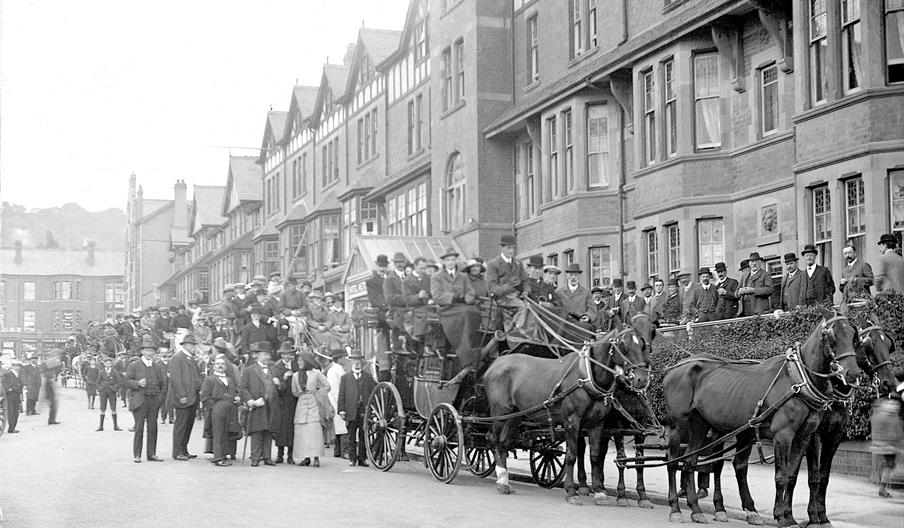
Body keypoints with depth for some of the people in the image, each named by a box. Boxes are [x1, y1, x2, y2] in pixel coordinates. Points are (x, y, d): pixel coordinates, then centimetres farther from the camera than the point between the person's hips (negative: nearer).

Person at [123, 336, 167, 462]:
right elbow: (126, 380, -3)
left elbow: (162, 382, 19)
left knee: (153, 427, 6)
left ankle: (152, 454, 13)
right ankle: (137, 455, 2)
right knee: (139, 427, -5)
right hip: (139, 400, -4)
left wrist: (161, 395, 6)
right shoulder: (134, 366, 2)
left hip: (154, 400, 4)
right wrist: (137, 384, -18)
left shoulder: (158, 366, 15)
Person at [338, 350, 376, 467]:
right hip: (351, 412, 0)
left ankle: (362, 458, 8)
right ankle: (352, 458, 9)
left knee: (363, 436, 2)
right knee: (351, 437, 3)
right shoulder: (345, 378, 10)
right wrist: (341, 410, -3)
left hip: (365, 412, 1)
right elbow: (341, 395, 6)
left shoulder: (369, 377, 13)